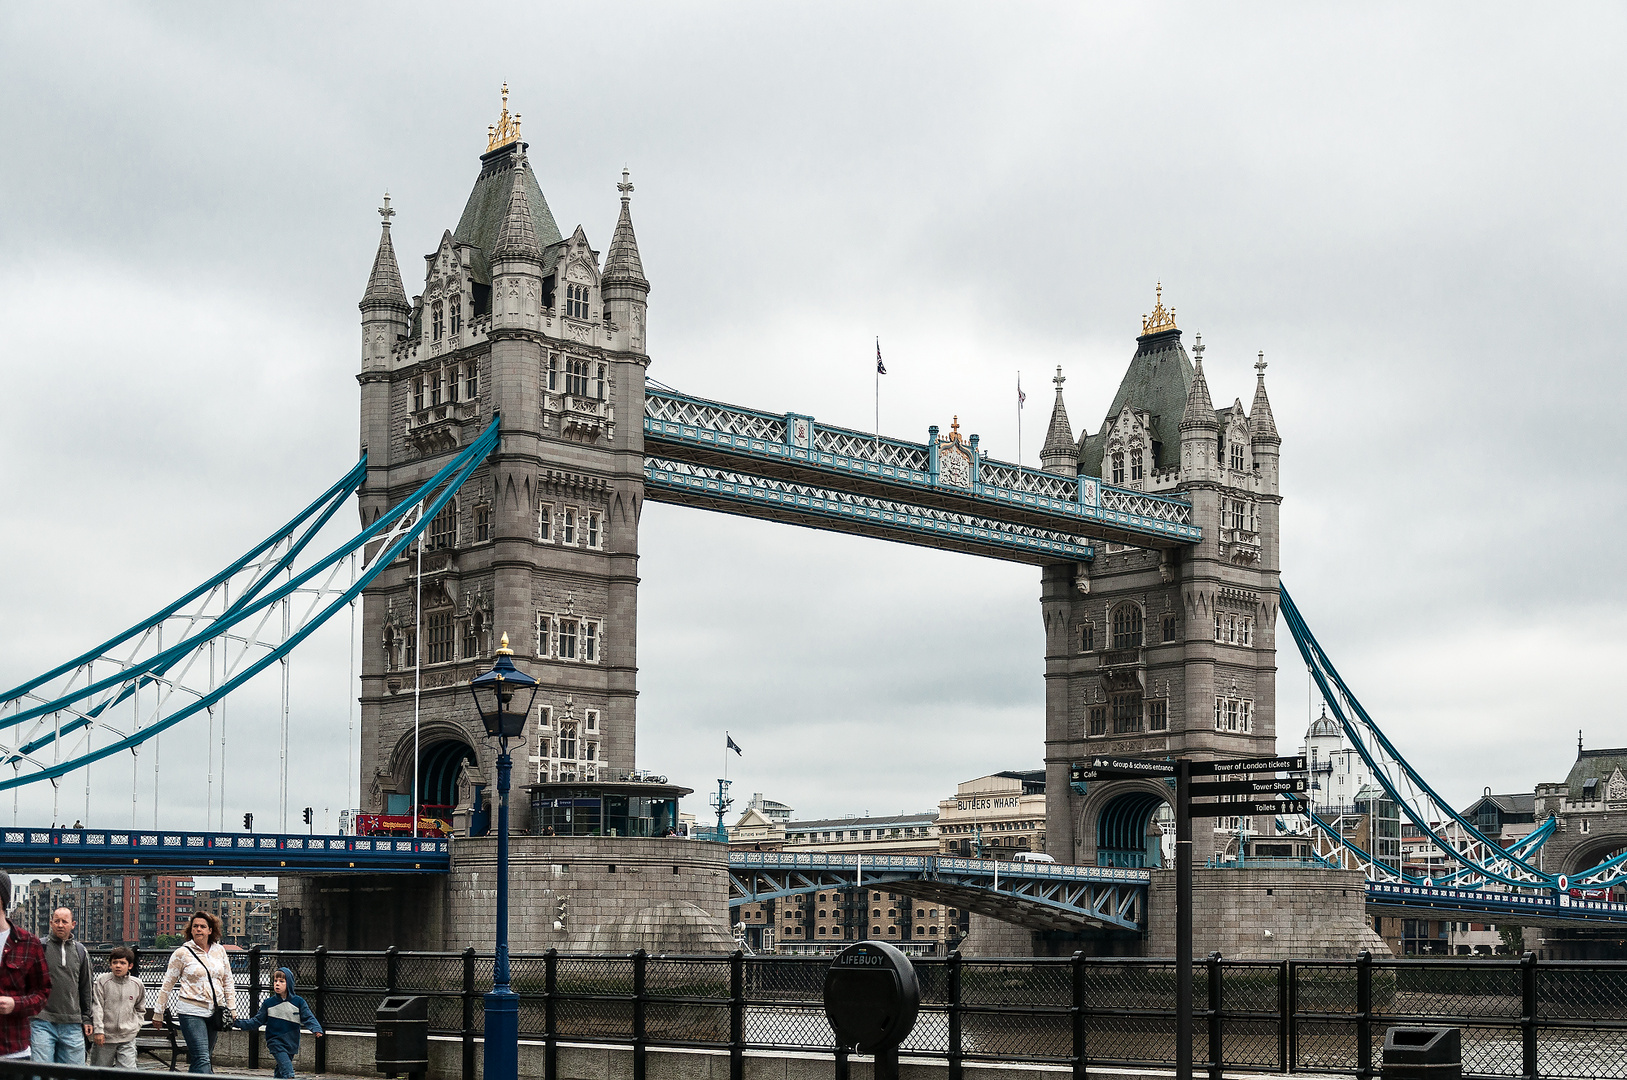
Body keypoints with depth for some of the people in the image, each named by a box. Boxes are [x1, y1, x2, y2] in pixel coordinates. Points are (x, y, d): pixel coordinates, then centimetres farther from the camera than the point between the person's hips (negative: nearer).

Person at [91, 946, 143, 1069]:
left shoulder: (137, 984, 6)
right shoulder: (102, 980, -3)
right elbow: (96, 1007, -6)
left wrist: (136, 1026, 8)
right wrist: (98, 1030, -12)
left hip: (127, 1037, 1)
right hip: (105, 1036, -1)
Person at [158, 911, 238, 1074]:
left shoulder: (219, 950, 10)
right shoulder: (182, 953, -1)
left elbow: (227, 982, 17)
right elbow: (168, 984, 4)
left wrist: (232, 1009, 12)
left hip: (214, 1012, 5)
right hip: (191, 1012, -5)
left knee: (200, 1059, 8)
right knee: (202, 1059, -16)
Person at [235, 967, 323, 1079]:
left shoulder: (298, 1002, 0)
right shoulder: (268, 1003, 1)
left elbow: (308, 1018, -2)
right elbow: (258, 1021, 7)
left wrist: (316, 1029, -19)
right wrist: (240, 1024, -2)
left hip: (291, 1044, 2)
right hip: (275, 1042, -2)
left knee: (280, 1072, 12)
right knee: (287, 1071, -19)